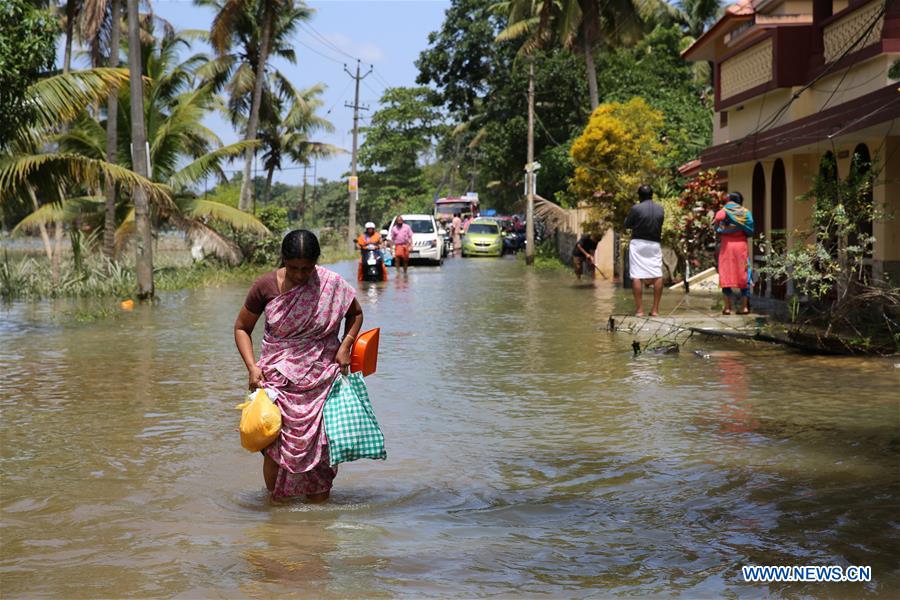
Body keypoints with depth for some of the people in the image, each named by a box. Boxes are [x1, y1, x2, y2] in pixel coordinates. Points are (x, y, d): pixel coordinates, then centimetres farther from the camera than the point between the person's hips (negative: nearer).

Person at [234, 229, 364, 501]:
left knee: (318, 447, -2)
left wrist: (345, 346, -2)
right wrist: (252, 366, -5)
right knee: (274, 447, -7)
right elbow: (242, 328, 8)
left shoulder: (332, 284, -5)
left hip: (320, 377, 0)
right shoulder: (266, 286, -5)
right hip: (277, 376, 0)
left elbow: (355, 314, 15)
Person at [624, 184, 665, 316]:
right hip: (655, 244, 3)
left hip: (638, 243, -3)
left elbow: (627, 225, 0)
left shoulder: (636, 209, -10)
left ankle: (639, 309, -5)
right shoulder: (660, 209, 2)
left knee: (636, 276, -2)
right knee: (657, 276, 7)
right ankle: (655, 309, 6)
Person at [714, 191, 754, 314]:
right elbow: (750, 231, -1)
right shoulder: (746, 212, 5)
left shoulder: (725, 210, 0)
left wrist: (717, 229, -3)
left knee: (726, 275, 2)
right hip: (742, 244, 2)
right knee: (743, 275, 7)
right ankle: (745, 306, 5)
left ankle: (727, 307, -1)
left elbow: (719, 217, -21)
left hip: (727, 244, -2)